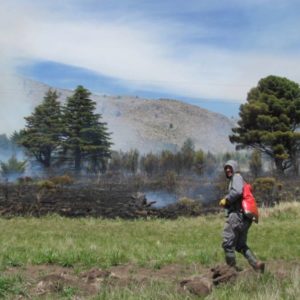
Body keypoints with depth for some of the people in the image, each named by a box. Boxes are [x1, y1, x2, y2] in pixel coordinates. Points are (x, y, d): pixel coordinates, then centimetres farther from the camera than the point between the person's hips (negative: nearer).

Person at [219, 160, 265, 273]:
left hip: (237, 215, -10)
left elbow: (237, 191, -23)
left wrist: (226, 200, -11)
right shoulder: (233, 180, 26)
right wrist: (227, 204, 10)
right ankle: (256, 263, 2)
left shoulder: (237, 177, -2)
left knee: (228, 244, -6)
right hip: (243, 217, 10)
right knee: (241, 245, 14)